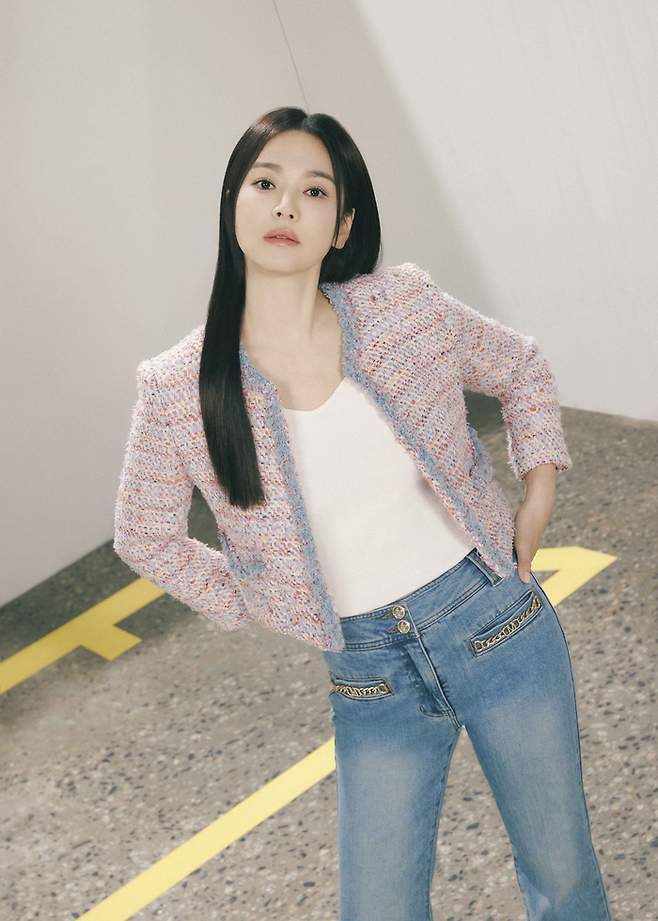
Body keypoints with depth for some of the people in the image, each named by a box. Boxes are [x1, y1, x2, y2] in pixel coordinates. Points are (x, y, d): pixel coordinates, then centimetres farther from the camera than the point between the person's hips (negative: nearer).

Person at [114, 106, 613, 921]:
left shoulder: (404, 307, -10)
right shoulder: (180, 393, -13)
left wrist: (539, 496, 3)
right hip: (370, 677, -1)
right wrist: (259, 606, 2)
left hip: (499, 623, 1)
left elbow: (520, 370, 10)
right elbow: (146, 537, 5)